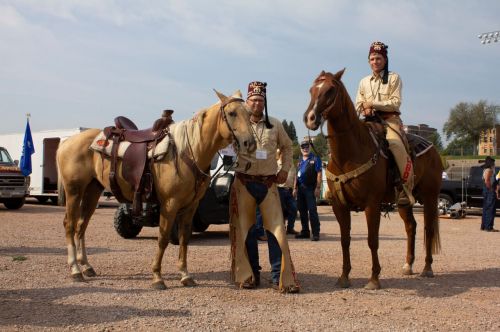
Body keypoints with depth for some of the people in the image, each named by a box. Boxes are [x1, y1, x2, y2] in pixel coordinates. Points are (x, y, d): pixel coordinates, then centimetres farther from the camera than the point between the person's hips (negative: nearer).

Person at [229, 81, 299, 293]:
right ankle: (249, 275, 17)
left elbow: (287, 146, 20)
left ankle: (281, 277, 1)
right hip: (244, 183, -1)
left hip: (269, 183, 1)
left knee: (277, 229, -5)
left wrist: (285, 168, 9)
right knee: (245, 230, 5)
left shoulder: (275, 125, 9)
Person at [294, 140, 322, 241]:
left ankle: (315, 233, -8)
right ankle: (305, 231, 19)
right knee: (302, 210, 10)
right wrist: (295, 188, 15)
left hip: (310, 187, -7)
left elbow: (319, 174, -7)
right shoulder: (300, 161, 19)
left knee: (312, 210, -10)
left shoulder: (315, 159, -1)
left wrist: (318, 188, -15)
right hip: (300, 187, 7)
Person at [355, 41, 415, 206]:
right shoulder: (364, 82, 18)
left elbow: (395, 103, -6)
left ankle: (407, 189, -28)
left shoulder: (393, 78, 4)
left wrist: (372, 103, -12)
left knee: (396, 145, -34)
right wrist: (365, 109, -7)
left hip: (390, 120, -5)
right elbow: (358, 105, 17)